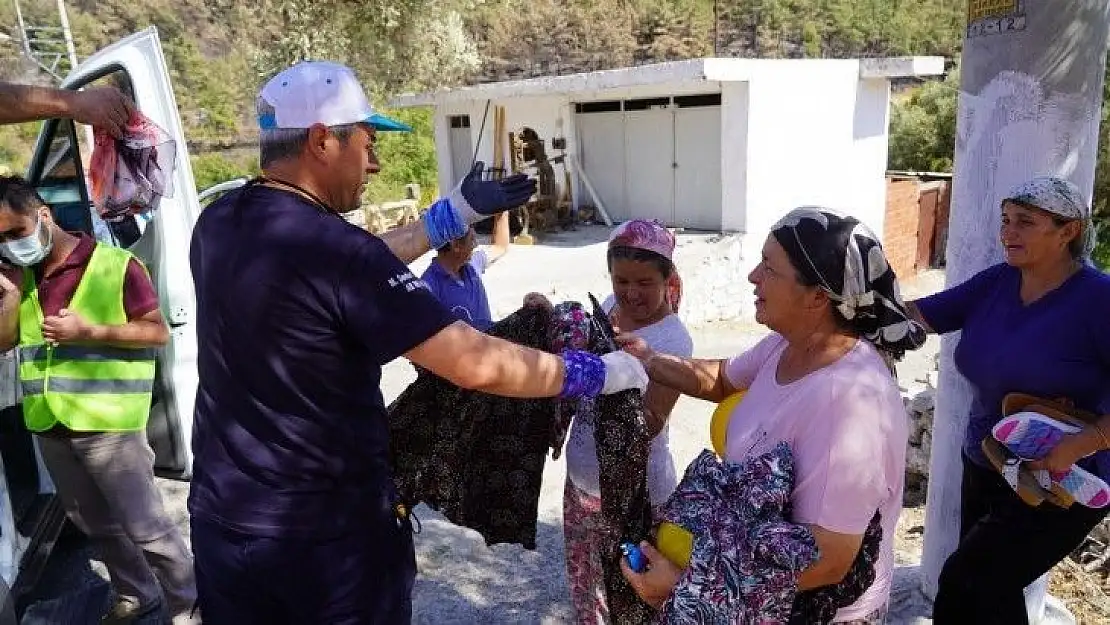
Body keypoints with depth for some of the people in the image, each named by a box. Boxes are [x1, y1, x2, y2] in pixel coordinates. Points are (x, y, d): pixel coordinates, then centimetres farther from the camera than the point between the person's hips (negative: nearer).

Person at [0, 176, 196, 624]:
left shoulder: (113, 264, -11)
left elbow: (158, 331, -11)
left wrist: (90, 332, -22)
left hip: (108, 426, -7)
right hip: (49, 427, 7)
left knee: (146, 527, -2)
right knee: (96, 525, 20)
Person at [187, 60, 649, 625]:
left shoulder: (218, 224, -1)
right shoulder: (332, 250, -24)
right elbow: (476, 365, -26)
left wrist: (459, 211, 15)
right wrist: (604, 372, -12)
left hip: (222, 519, 7)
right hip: (328, 532, -7)